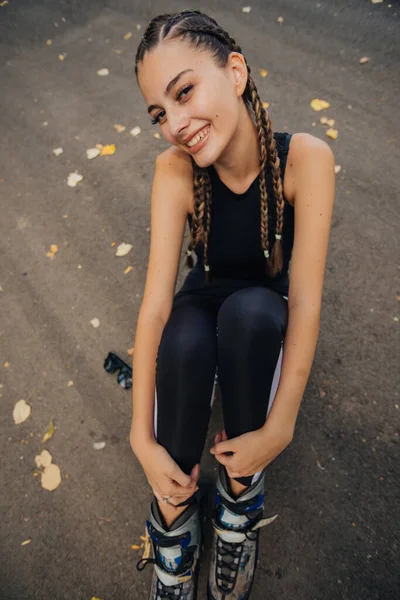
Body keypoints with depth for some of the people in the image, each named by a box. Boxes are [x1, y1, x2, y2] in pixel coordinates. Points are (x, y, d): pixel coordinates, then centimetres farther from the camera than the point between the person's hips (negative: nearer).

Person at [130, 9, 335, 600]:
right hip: (204, 304, 1)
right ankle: (174, 522, -14)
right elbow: (156, 300, -26)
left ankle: (241, 495, -16)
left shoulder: (304, 157, -25)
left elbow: (306, 299, -27)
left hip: (265, 318, 0)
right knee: (184, 339, -34)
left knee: (250, 310, -35)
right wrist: (143, 439, -31)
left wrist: (278, 428, -32)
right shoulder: (175, 169, -21)